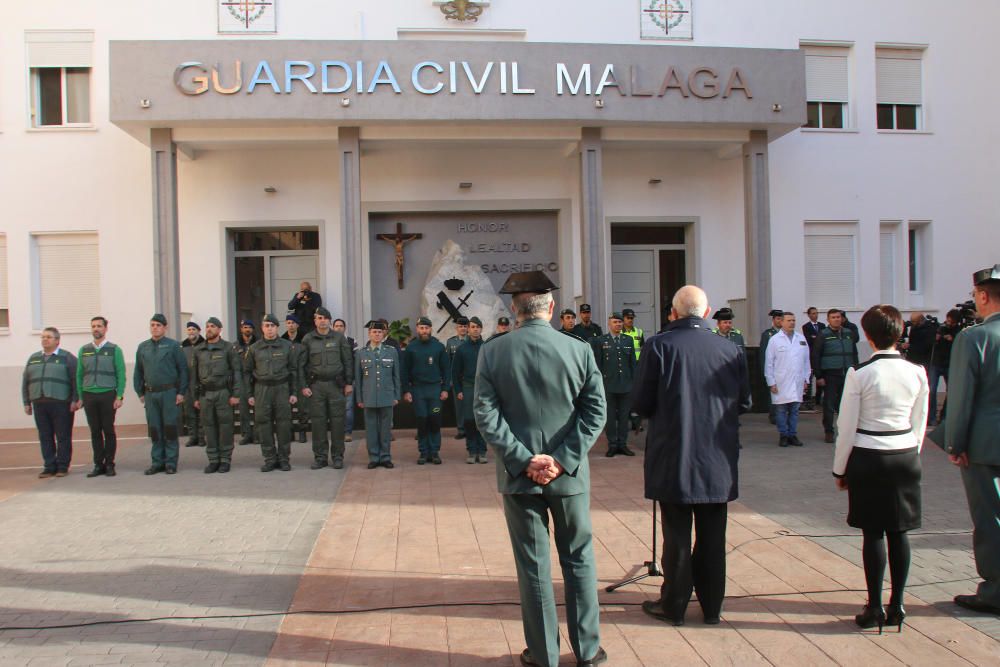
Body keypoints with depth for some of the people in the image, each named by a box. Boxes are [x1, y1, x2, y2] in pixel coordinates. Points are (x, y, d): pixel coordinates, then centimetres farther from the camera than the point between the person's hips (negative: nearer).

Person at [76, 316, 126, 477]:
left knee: (108, 431, 0)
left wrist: (119, 396, -8)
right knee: (95, 432, 5)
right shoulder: (84, 350, 11)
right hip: (89, 396, 3)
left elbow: (121, 375, -1)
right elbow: (79, 375, 13)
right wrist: (80, 397, 6)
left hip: (108, 395, -3)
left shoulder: (114, 350, 2)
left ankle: (109, 464, 7)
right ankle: (98, 465, 11)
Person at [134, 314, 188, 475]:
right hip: (150, 394, 4)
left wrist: (181, 392, -8)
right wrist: (140, 393, 9)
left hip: (169, 393, -4)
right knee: (154, 429, 8)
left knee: (170, 428, 0)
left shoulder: (173, 345, -2)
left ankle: (171, 463, 7)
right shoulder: (142, 347, 11)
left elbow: (182, 370, -3)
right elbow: (138, 372, 15)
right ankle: (157, 462, 17)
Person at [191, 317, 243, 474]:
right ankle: (213, 460, 12)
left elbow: (237, 371, -4)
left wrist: (236, 394, -10)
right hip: (205, 394, 4)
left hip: (223, 392, -4)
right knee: (208, 427, 4)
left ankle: (225, 459, 7)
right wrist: (196, 397, 10)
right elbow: (194, 374, 15)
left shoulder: (228, 348, 0)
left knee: (225, 426, -1)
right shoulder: (199, 351, 13)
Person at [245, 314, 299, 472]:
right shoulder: (254, 348, 8)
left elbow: (293, 370, 5)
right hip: (261, 389, 1)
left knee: (283, 424, -2)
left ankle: (284, 459, 7)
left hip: (282, 388, -1)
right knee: (264, 425, 1)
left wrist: (294, 392, 0)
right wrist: (249, 394, 4)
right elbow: (247, 372, 10)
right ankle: (270, 459, 9)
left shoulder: (286, 346, 5)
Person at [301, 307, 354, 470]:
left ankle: (337, 456, 10)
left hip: (336, 384, 0)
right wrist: (304, 386, -1)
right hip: (316, 385, 1)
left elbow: (348, 361, 5)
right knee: (318, 422, 2)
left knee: (337, 421, 0)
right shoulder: (308, 339, 5)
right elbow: (302, 364, 6)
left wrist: (349, 383, 0)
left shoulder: (339, 337, 5)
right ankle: (320, 457, 11)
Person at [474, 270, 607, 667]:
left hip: (519, 475, 0)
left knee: (533, 567, 10)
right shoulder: (580, 350, -5)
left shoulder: (492, 352, -6)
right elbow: (595, 411, -8)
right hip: (569, 475, 1)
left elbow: (486, 414, -10)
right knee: (579, 561, 15)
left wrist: (524, 460, -10)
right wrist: (562, 460, -10)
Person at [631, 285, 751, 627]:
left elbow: (641, 403, -10)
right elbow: (744, 403, 5)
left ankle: (673, 605, 20)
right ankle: (711, 606, 26)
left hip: (674, 458, -3)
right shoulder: (731, 349, -3)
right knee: (713, 535, 15)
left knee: (677, 535, 8)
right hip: (718, 460, 3)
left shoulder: (659, 346, -13)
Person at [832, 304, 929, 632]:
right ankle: (896, 605, 18)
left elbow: (847, 428, -8)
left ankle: (874, 608, 10)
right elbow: (920, 424, 7)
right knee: (899, 531, 10)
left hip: (868, 458, -3)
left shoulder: (859, 374, -12)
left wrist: (840, 469, 2)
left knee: (873, 532, 4)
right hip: (906, 456, 4)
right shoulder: (917, 373, -1)